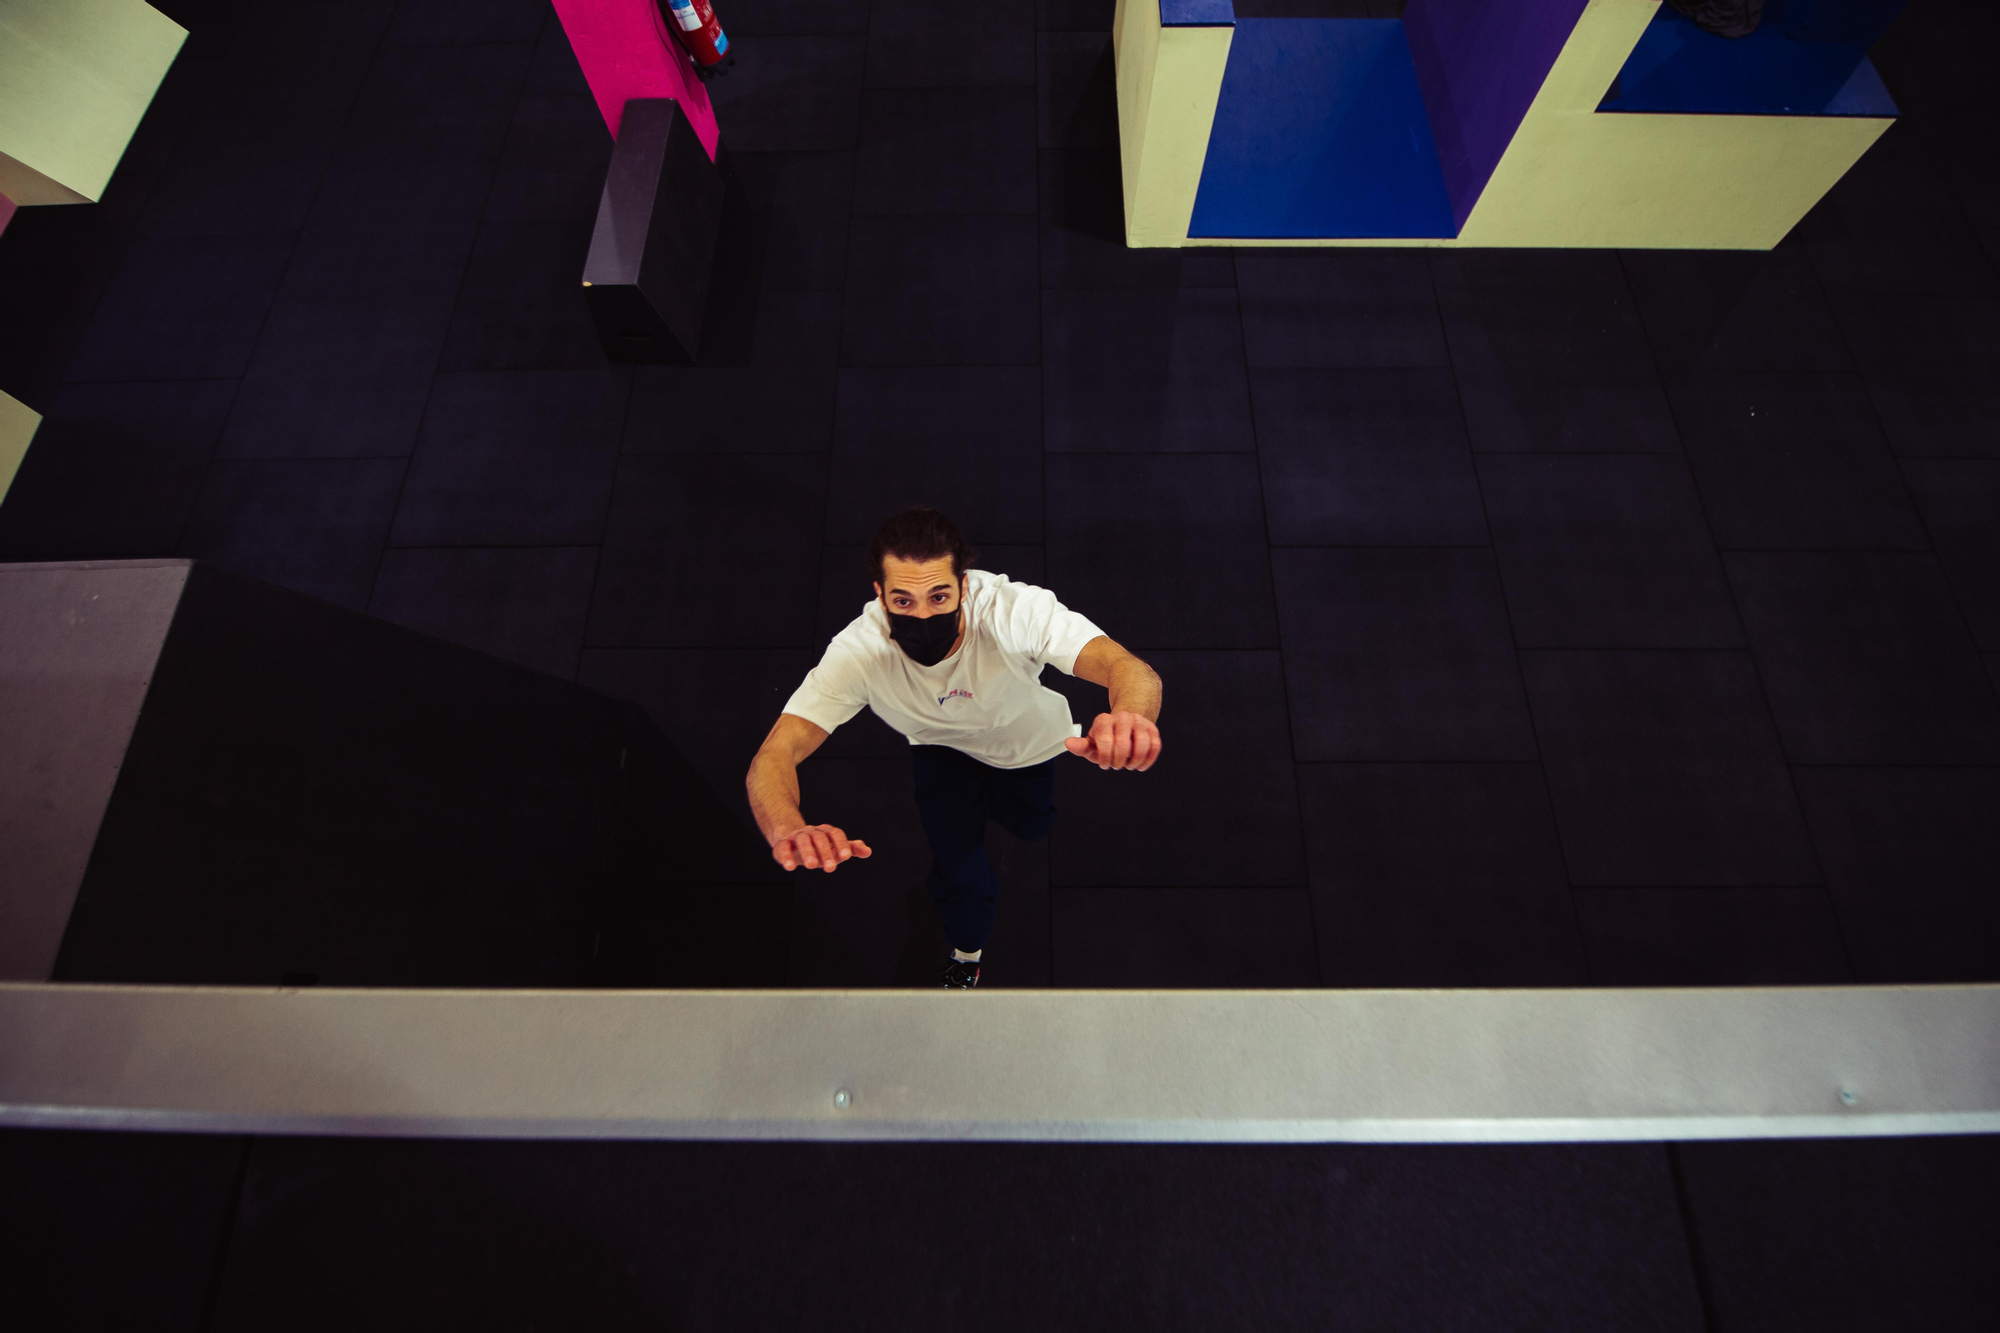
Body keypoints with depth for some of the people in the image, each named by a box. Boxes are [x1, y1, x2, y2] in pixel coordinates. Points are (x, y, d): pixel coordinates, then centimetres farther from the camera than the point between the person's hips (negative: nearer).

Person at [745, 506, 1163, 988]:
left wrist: (1129, 715, -79)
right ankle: (967, 948, 40)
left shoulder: (1016, 610, -43)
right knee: (955, 866, 2)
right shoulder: (859, 651, -38)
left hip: (1028, 739, 1)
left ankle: (999, 798, 59)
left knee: (1031, 826, 20)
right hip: (942, 748, 0)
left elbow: (1128, 667, -53)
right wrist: (788, 830, -66)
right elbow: (773, 756, -42)